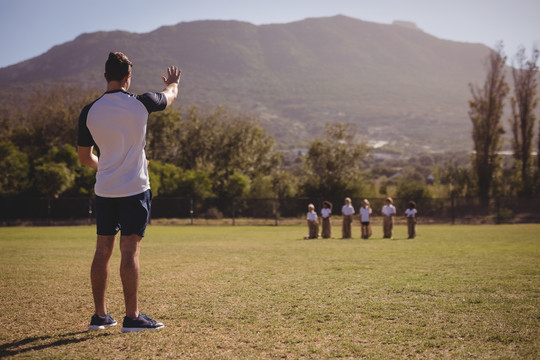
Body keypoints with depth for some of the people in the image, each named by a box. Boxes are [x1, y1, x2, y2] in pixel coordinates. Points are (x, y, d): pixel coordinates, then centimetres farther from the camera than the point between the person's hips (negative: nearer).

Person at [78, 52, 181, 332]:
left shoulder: (89, 112, 0)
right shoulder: (140, 104, -7)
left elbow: (84, 158, 8)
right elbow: (170, 96, 15)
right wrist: (173, 82, 39)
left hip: (104, 190, 3)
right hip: (134, 189, -3)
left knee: (102, 250, 10)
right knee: (129, 251, -3)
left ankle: (100, 315, 17)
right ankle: (132, 317, 0)